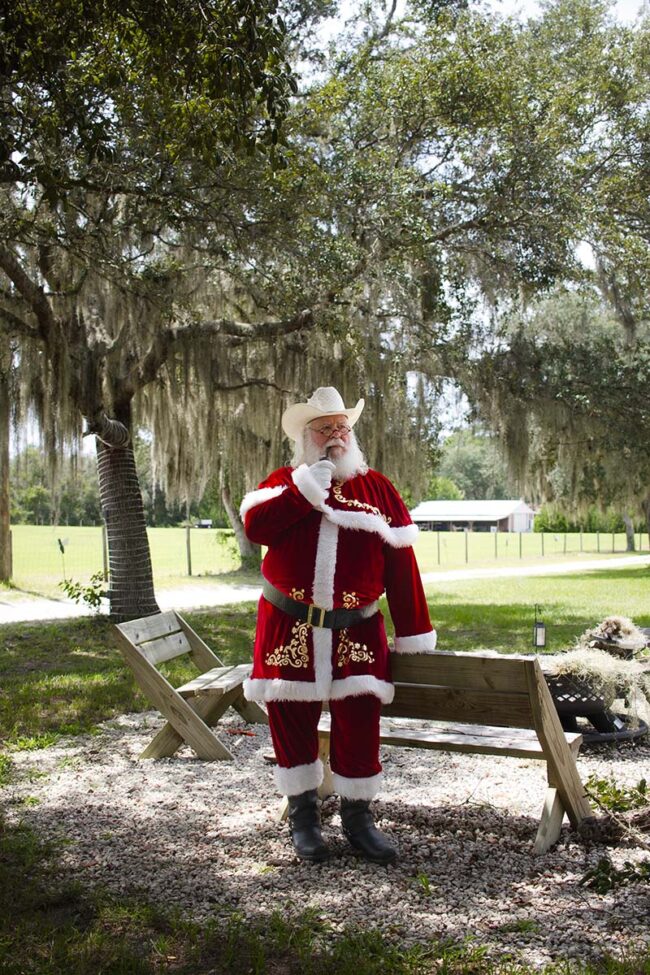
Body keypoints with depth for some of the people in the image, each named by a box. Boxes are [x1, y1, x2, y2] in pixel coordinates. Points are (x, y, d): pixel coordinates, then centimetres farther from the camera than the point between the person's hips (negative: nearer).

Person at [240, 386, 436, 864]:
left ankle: (358, 816, 19)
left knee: (359, 721, 0)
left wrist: (415, 636, 0)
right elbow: (255, 524, -15)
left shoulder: (378, 489, 7)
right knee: (291, 719, 6)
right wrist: (312, 480, -17)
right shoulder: (284, 482, 6)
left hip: (356, 630, 0)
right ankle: (304, 814, 24)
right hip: (288, 627, 0)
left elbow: (401, 564, 4)